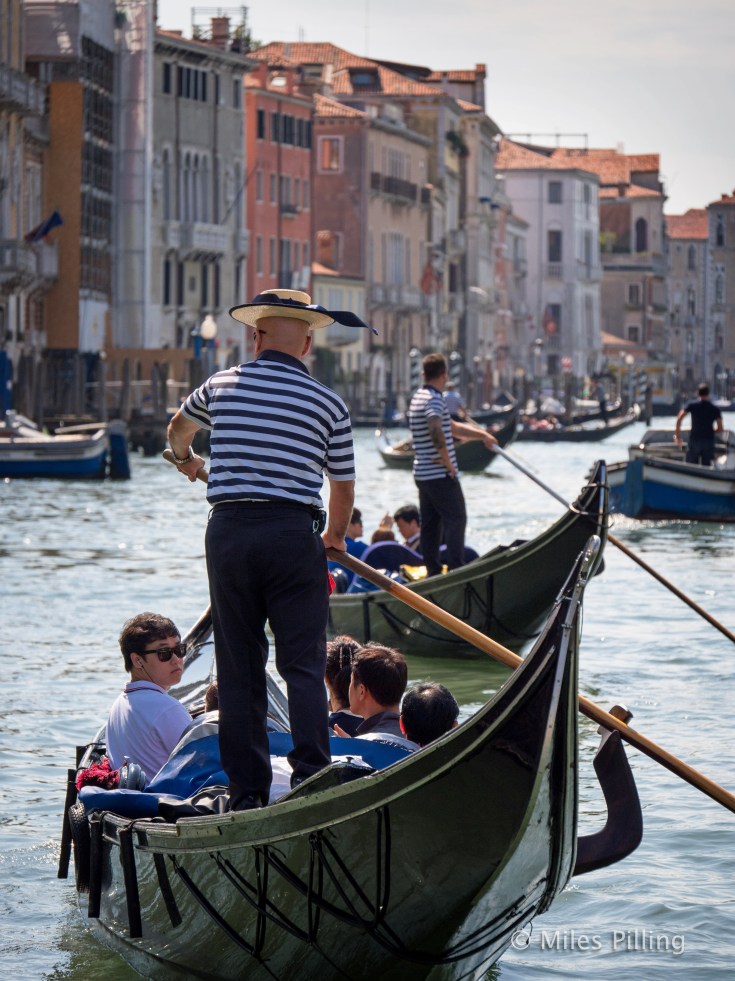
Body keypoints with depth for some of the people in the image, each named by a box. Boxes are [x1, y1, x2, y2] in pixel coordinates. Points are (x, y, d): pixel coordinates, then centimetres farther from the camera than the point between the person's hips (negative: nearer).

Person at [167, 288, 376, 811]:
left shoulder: (221, 385, 8)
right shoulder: (329, 403, 3)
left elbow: (179, 427, 32)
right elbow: (343, 486, 12)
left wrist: (185, 459, 56)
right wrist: (335, 536, 33)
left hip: (229, 529, 2)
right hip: (293, 532, -2)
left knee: (239, 667, 8)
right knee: (303, 664, 2)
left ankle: (247, 789, 8)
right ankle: (311, 775, -13)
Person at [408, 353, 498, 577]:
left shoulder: (419, 397, 15)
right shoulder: (434, 399, -17)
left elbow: (452, 427, 23)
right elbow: (436, 430, -35)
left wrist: (482, 434, 20)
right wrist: (447, 460, -23)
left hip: (422, 474, 9)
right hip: (441, 475, -9)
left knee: (430, 524, 11)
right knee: (456, 519, -5)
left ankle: (433, 571, 13)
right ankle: (456, 570, -11)